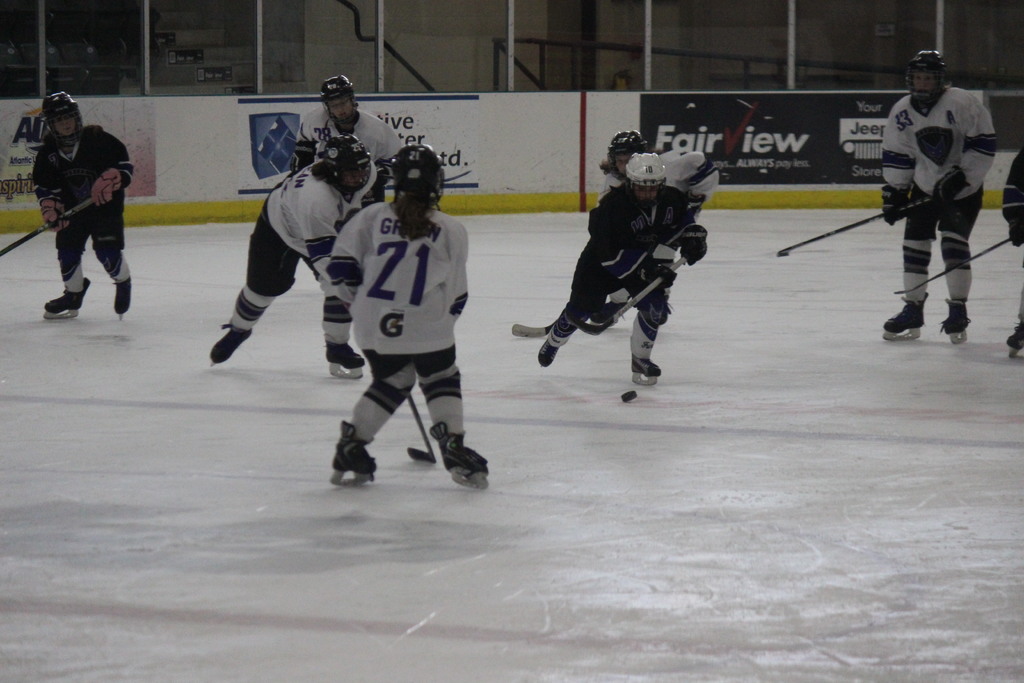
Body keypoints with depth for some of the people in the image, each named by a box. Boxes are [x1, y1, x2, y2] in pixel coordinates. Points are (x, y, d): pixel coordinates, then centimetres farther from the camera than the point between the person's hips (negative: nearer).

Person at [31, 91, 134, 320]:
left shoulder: (98, 139, -14)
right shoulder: (48, 152, -4)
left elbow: (125, 165, -10)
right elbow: (43, 186, 2)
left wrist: (108, 181, -26)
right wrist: (50, 208, -13)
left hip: (106, 205, -4)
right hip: (73, 209, 4)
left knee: (107, 250, -15)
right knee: (67, 249, -1)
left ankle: (123, 282, 16)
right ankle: (73, 294, 20)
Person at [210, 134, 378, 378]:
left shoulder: (367, 173, -25)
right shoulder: (316, 196, -47)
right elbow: (322, 254, -48)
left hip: (331, 228, 5)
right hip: (280, 224, -5)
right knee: (263, 287, 7)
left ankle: (337, 348, -2)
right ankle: (238, 330, 39)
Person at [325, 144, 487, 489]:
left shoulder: (373, 217, 3)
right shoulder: (451, 231, 0)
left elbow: (341, 265, 4)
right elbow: (456, 294, 6)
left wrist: (360, 299, 19)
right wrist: (443, 317, 23)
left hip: (374, 324, 3)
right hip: (427, 327, -3)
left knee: (391, 381, 24)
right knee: (440, 379, 18)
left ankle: (351, 446, 19)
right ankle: (453, 447, 7)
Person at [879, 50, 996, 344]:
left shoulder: (961, 104, -19)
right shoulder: (901, 112, -3)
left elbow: (984, 142, -17)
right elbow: (896, 155, 6)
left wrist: (961, 174, -22)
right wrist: (894, 192, 1)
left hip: (963, 190, -5)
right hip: (924, 187, 5)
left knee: (954, 241, -15)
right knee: (914, 242, 1)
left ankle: (958, 310, -7)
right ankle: (912, 311, 12)